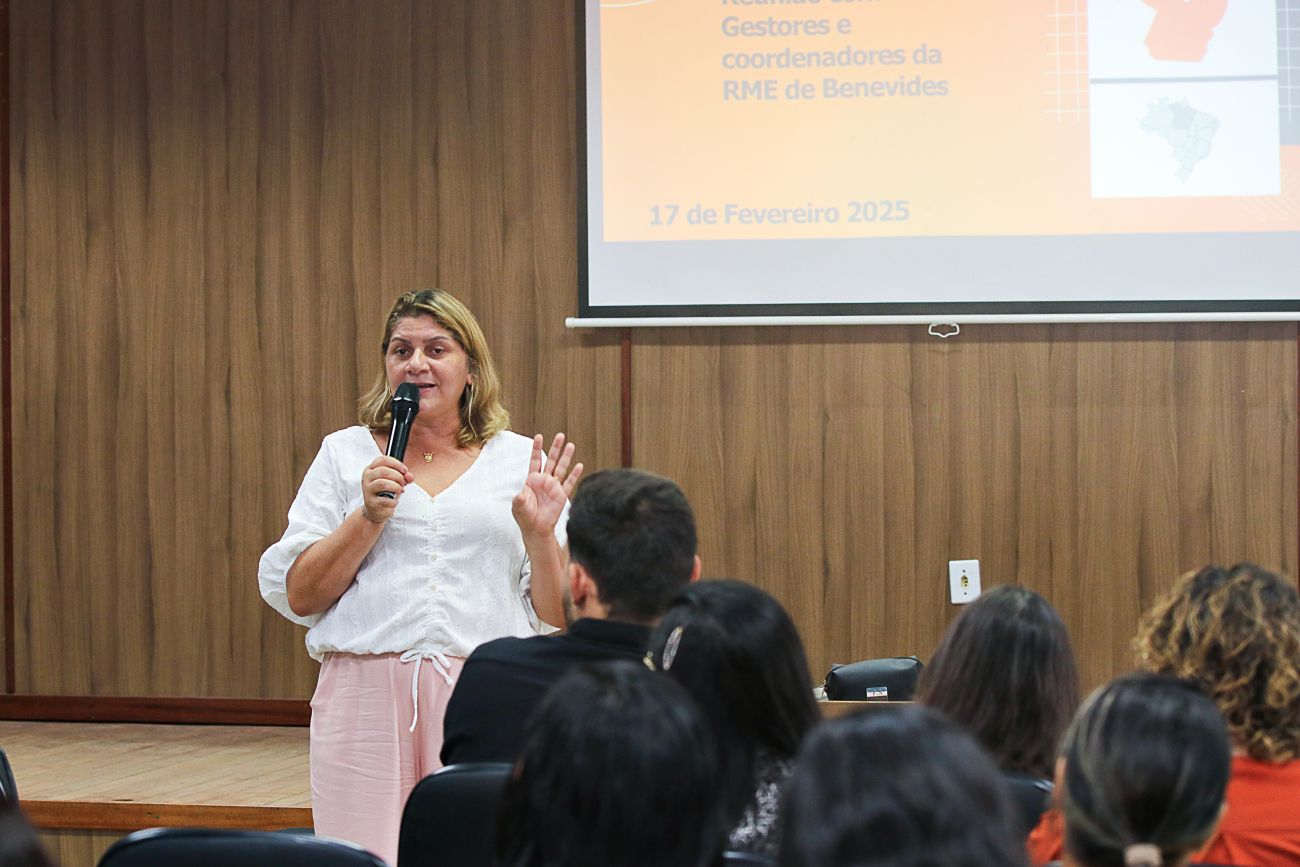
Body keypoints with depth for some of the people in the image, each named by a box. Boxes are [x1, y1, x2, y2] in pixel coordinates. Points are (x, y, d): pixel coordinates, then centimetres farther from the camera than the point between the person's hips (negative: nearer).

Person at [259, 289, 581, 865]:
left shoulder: (521, 461, 12)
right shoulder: (345, 455, 13)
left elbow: (555, 617, 10)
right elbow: (296, 596, 6)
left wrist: (540, 534, -7)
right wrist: (368, 516, -5)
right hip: (367, 690, 0)